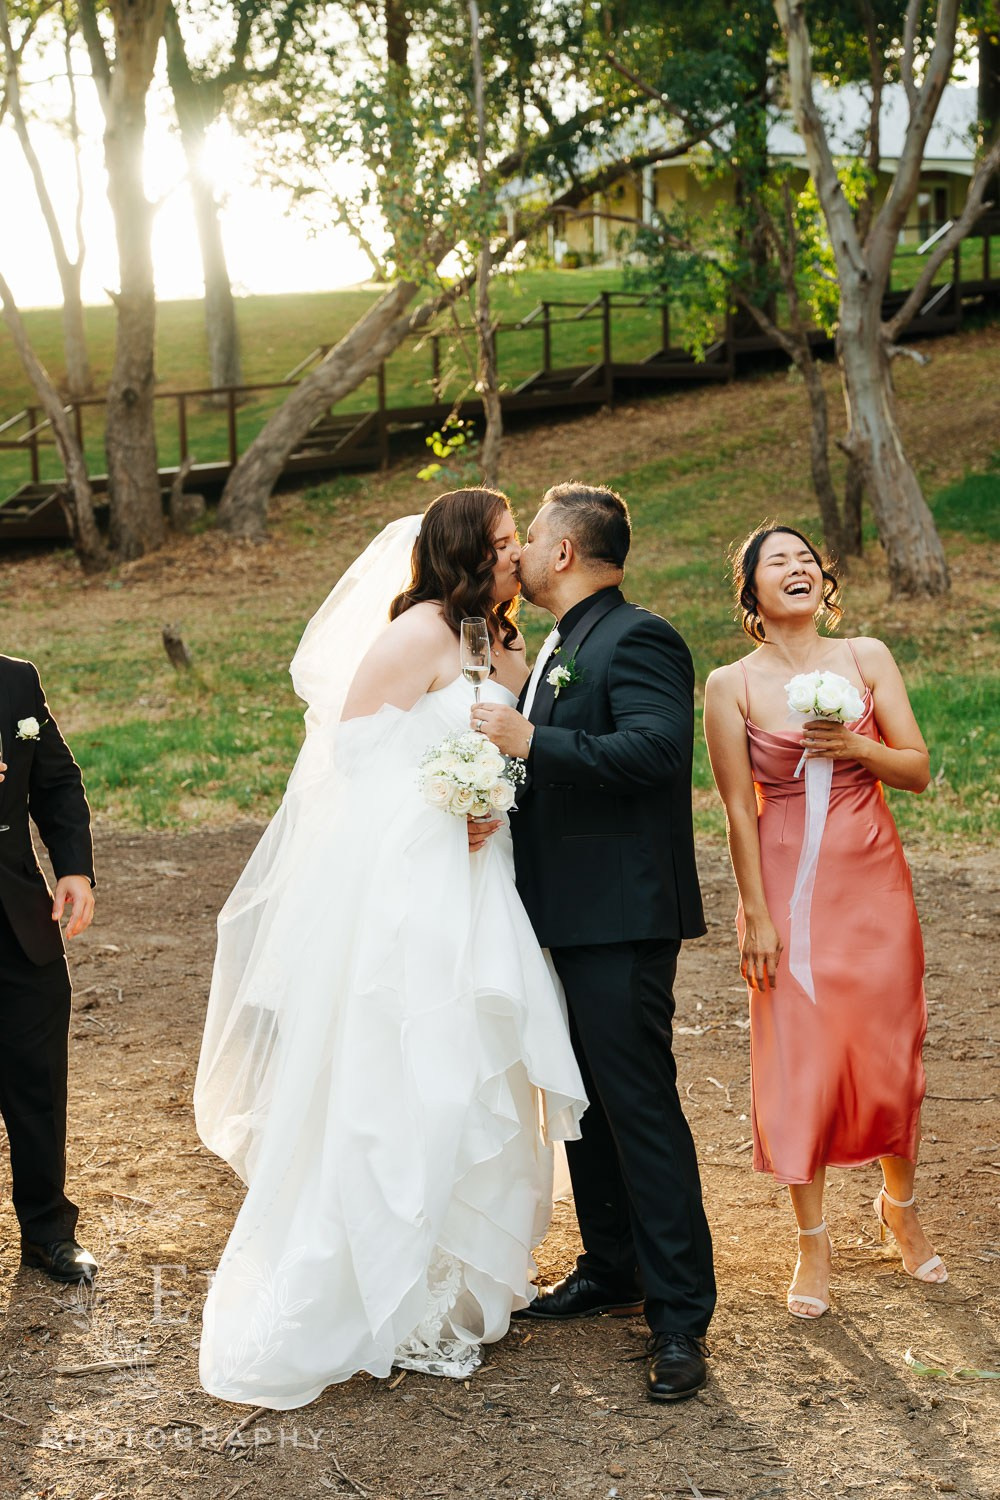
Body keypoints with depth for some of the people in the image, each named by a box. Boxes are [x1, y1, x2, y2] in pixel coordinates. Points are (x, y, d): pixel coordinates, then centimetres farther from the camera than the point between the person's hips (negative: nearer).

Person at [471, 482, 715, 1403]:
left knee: (640, 1107, -7)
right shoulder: (562, 646, 17)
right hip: (572, 914, 10)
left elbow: (655, 749, -27)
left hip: (623, 920, -10)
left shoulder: (638, 640, -13)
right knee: (587, 1101, 18)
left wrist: (529, 740, -28)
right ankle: (611, 1270, 33)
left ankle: (680, 1317, -1)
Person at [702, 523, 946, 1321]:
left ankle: (901, 1206, 33)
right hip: (789, 886, -2)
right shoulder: (731, 685, -4)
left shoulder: (867, 658, 1)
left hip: (874, 880, 2)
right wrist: (757, 916, -7)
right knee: (798, 1058, 2)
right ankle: (814, 1240, 17)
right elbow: (739, 809, -5)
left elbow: (918, 770, 1)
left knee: (892, 1050, 8)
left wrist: (857, 747, -17)